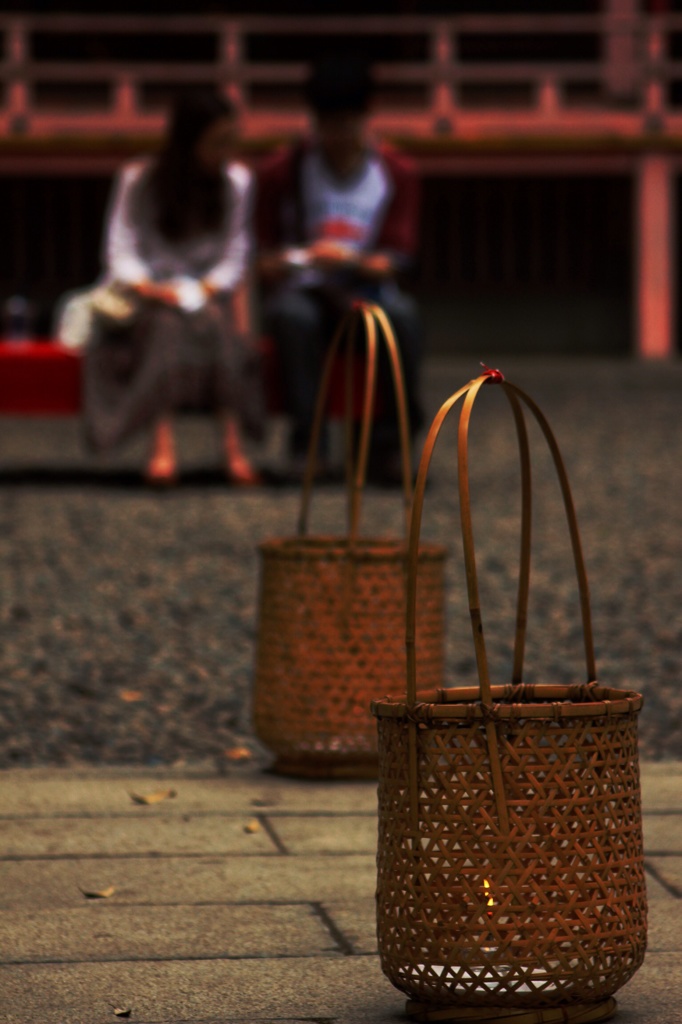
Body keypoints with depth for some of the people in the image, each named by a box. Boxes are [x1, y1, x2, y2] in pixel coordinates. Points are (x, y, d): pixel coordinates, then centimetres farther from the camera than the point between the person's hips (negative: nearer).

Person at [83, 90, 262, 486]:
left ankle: (234, 446, -41)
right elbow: (122, 253, -4)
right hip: (149, 291, -2)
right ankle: (163, 447, -46)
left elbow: (235, 254, 1)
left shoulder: (237, 181, 4)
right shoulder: (139, 181, -2)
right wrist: (151, 289, -22)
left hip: (209, 291, 2)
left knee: (218, 323, -32)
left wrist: (204, 291, -16)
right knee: (168, 324, -35)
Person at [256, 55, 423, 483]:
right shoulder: (283, 172, 1)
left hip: (365, 291, 1)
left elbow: (393, 261, -3)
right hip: (303, 291, -1)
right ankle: (307, 440, -31)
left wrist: (352, 262, -25)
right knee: (293, 315, -37)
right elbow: (265, 259, 3)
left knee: (402, 314, -34)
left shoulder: (397, 174, 2)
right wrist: (281, 264, -22)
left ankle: (391, 442, -26)